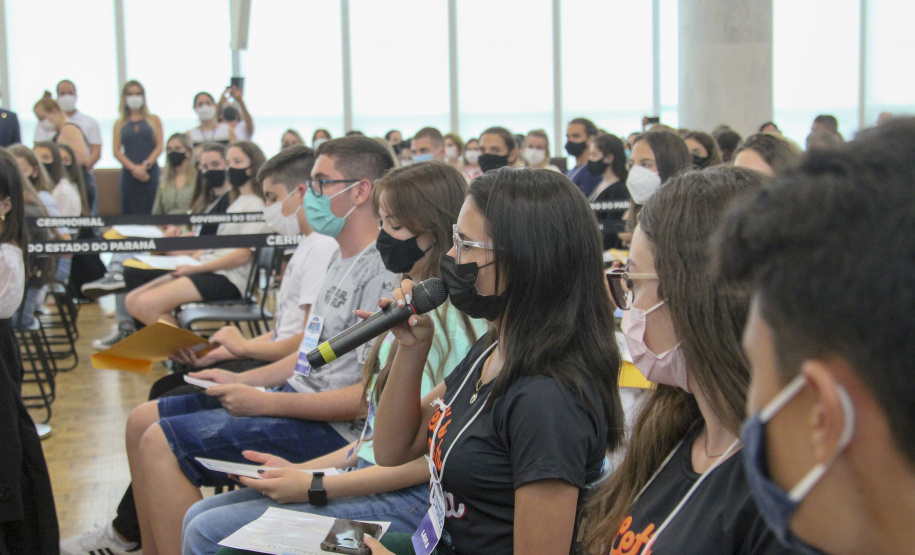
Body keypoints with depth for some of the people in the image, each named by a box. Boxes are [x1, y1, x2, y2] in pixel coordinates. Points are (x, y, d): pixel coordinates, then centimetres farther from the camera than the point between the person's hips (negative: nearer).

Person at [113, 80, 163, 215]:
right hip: (128, 174, 1)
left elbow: (159, 147, 3)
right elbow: (116, 151, 5)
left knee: (149, 211, -8)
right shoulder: (120, 123, 13)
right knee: (130, 212, -4)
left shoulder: (154, 120, 12)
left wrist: (145, 166, -11)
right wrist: (133, 168, -10)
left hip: (150, 173, -1)